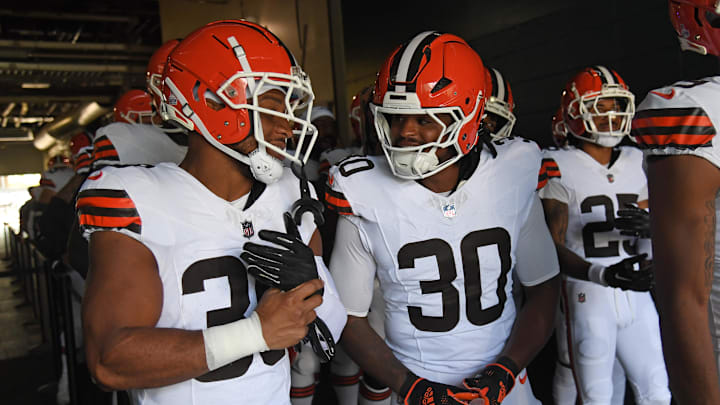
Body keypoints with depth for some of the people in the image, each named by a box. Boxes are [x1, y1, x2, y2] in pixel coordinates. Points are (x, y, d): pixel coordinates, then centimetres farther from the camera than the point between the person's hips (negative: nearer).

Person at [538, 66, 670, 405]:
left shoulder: (636, 162, 10)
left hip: (636, 296, 6)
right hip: (588, 297, -5)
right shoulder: (560, 168, -9)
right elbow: (554, 247, -15)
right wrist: (603, 274, -29)